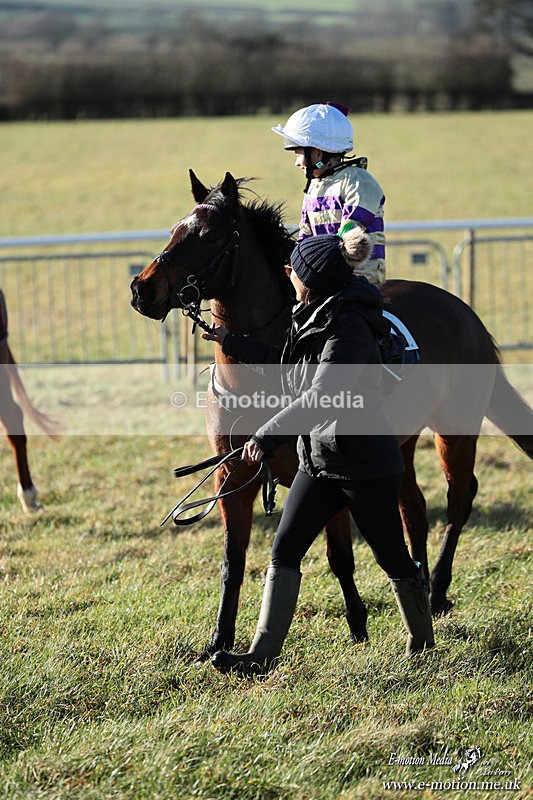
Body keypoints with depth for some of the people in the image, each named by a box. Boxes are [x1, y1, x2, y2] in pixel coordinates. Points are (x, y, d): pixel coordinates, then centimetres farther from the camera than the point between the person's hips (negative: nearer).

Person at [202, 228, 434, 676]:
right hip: (319, 462, 9)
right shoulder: (314, 319, 7)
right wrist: (232, 343, 24)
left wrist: (269, 435, -33)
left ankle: (423, 643, 30)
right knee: (285, 551, -3)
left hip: (366, 465, -9)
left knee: (392, 556, 8)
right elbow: (289, 367, 25)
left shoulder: (349, 328, -22)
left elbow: (321, 396, -31)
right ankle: (263, 654, -6)